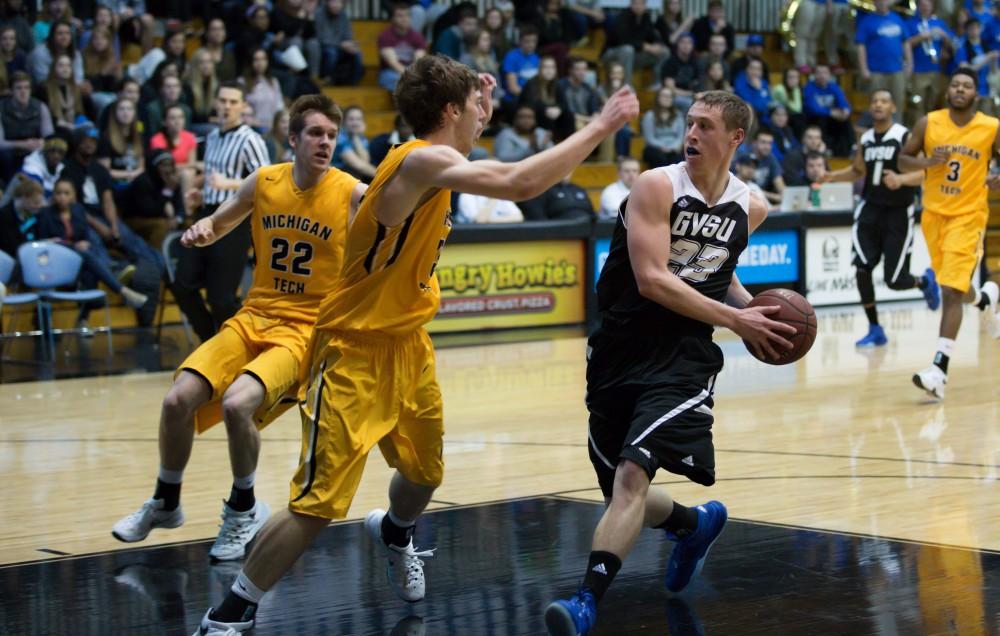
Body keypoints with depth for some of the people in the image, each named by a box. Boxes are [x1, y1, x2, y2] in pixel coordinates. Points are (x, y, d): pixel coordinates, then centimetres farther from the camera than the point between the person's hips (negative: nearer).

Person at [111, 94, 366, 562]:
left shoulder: (351, 193, -10)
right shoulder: (264, 181, 3)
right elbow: (217, 224, 18)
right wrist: (200, 231, -3)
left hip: (307, 329, -4)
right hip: (253, 318, 4)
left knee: (237, 403, -27)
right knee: (178, 400, -10)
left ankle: (243, 510, -1)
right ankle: (165, 503, 17)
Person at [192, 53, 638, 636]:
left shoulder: (435, 161, 4)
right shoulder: (421, 160, -24)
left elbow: (502, 176, 30)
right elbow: (521, 183, -37)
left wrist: (481, 110, 14)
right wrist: (601, 127, -29)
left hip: (408, 344, 9)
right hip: (356, 352, -9)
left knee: (425, 472, 23)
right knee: (321, 503, -12)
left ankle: (395, 533, 56)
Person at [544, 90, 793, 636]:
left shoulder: (749, 208, 5)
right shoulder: (657, 186, -9)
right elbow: (652, 279, -19)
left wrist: (748, 304, 6)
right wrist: (735, 320, -19)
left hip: (684, 358, 0)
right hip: (620, 350, 0)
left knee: (632, 473, -23)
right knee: (619, 494, 11)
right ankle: (696, 523, 42)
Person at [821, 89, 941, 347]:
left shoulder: (905, 137, -10)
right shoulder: (865, 139, 7)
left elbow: (923, 172, -16)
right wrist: (834, 176, 6)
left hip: (898, 212, -5)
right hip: (871, 209, 5)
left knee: (895, 281, -4)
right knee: (861, 269, -10)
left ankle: (925, 281, 32)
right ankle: (875, 330, 4)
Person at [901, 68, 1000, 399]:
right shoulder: (928, 123, -3)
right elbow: (903, 160, 5)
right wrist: (928, 162, -15)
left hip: (968, 216, -4)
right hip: (934, 213, 4)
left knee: (951, 291, -15)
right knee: (954, 286, 21)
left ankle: (940, 370, -18)